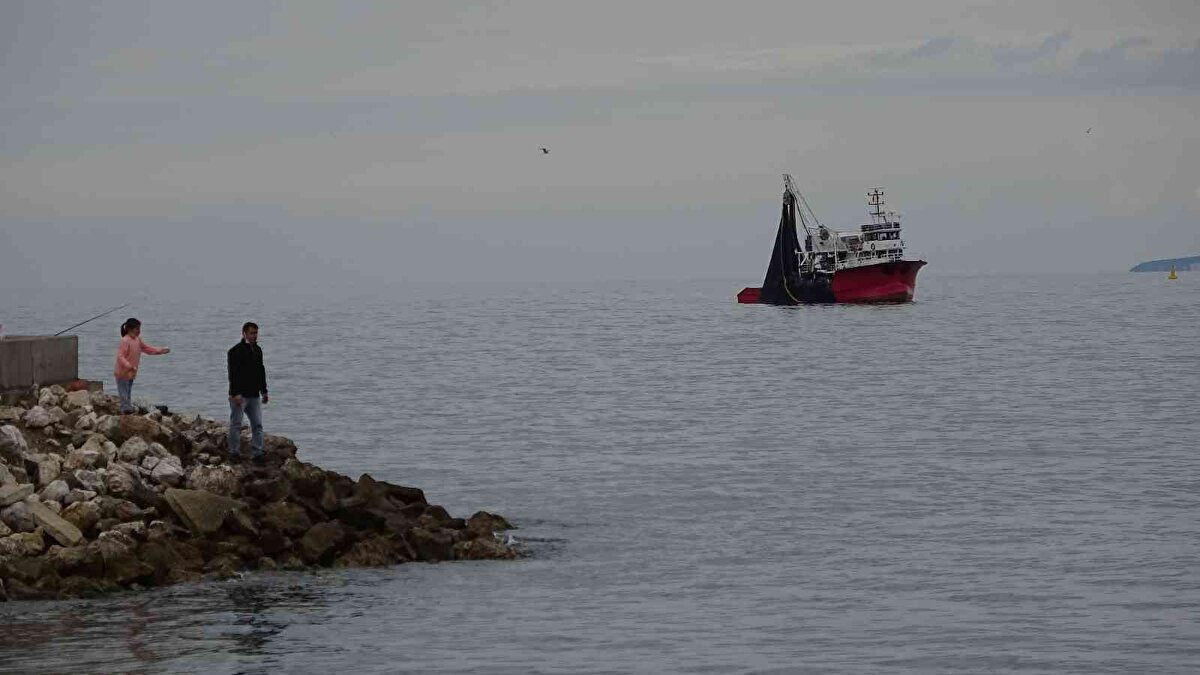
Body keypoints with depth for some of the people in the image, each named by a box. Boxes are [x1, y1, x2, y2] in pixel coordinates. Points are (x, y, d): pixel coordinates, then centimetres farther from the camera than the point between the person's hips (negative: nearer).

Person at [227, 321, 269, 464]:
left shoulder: (257, 350, 14)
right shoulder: (236, 351, -10)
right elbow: (233, 374, -15)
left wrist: (264, 392, 19)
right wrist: (236, 393, -22)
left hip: (254, 396, 7)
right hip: (239, 395, -7)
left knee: (257, 425, 4)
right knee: (236, 424, 1)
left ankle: (257, 454, 7)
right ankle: (234, 452, 8)